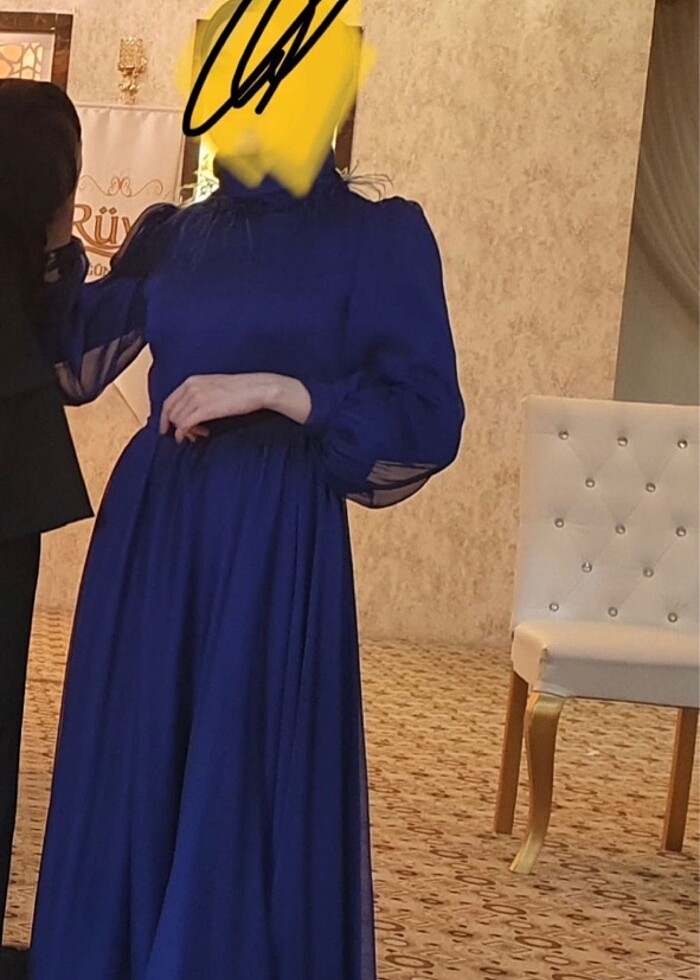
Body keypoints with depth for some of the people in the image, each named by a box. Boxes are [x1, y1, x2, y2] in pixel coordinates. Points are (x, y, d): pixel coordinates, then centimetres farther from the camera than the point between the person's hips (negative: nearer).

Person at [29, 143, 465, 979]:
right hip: (150, 538, 5)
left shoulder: (377, 237, -3)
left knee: (244, 794, -2)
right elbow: (70, 363, 14)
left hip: (273, 551, -5)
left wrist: (276, 390, -16)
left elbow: (429, 422, -8)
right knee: (128, 785, 9)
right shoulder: (171, 236, 11)